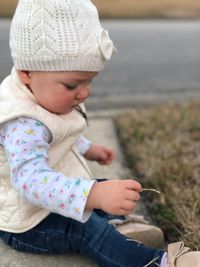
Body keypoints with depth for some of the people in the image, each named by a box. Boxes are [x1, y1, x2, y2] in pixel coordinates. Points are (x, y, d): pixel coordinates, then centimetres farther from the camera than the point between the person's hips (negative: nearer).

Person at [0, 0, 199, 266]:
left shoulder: (46, 97, -3)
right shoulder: (23, 125, -37)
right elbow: (31, 178, -52)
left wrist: (88, 149, 23)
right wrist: (94, 194, -64)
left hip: (52, 202, 10)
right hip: (26, 223, -10)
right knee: (87, 229, -27)